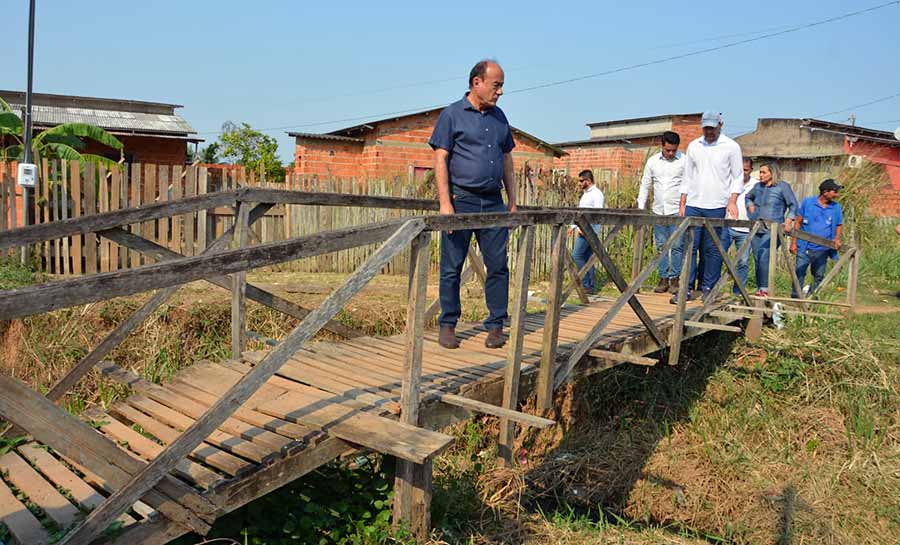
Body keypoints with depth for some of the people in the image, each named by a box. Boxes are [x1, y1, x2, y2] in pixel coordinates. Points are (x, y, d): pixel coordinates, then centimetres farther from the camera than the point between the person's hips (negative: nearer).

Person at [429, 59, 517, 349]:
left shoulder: (499, 117, 16)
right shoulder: (452, 114, 0)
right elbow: (441, 160, -6)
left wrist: (512, 201, 14)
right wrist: (445, 203, -14)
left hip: (493, 202, 5)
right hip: (461, 200, -4)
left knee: (498, 265, 2)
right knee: (452, 267, 2)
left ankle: (496, 325, 12)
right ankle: (447, 325, 13)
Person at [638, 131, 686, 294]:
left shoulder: (684, 161, -3)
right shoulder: (652, 161, 8)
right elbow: (645, 185, 13)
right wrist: (641, 208, 7)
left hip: (677, 211, -4)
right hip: (658, 211, 4)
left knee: (676, 246, -4)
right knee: (661, 246, 7)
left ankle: (675, 279, 4)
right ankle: (663, 279, 14)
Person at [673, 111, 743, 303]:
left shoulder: (731, 147, 3)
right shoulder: (693, 146, 12)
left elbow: (738, 177, 3)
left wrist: (732, 201, -10)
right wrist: (682, 204, 8)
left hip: (717, 206, -2)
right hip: (693, 205, 3)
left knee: (712, 249, 1)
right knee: (690, 246, -3)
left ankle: (708, 289, 10)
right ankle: (687, 289, 0)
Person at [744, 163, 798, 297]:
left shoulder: (782, 186, 2)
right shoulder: (758, 186, 15)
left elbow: (793, 205, 1)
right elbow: (748, 197, 35)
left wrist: (788, 220, -11)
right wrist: (750, 206, 15)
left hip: (772, 230, -5)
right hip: (756, 229, 5)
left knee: (764, 257, -19)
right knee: (757, 259, 5)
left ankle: (765, 289, -14)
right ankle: (759, 289, 14)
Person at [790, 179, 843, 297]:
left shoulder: (836, 207, 6)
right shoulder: (807, 202, -2)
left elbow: (839, 225, 16)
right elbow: (798, 222, 1)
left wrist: (837, 238, -5)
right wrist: (794, 242, -3)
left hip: (822, 249, 3)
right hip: (804, 247, -3)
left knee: (818, 276, 9)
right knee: (799, 274, -2)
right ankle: (795, 297, 5)